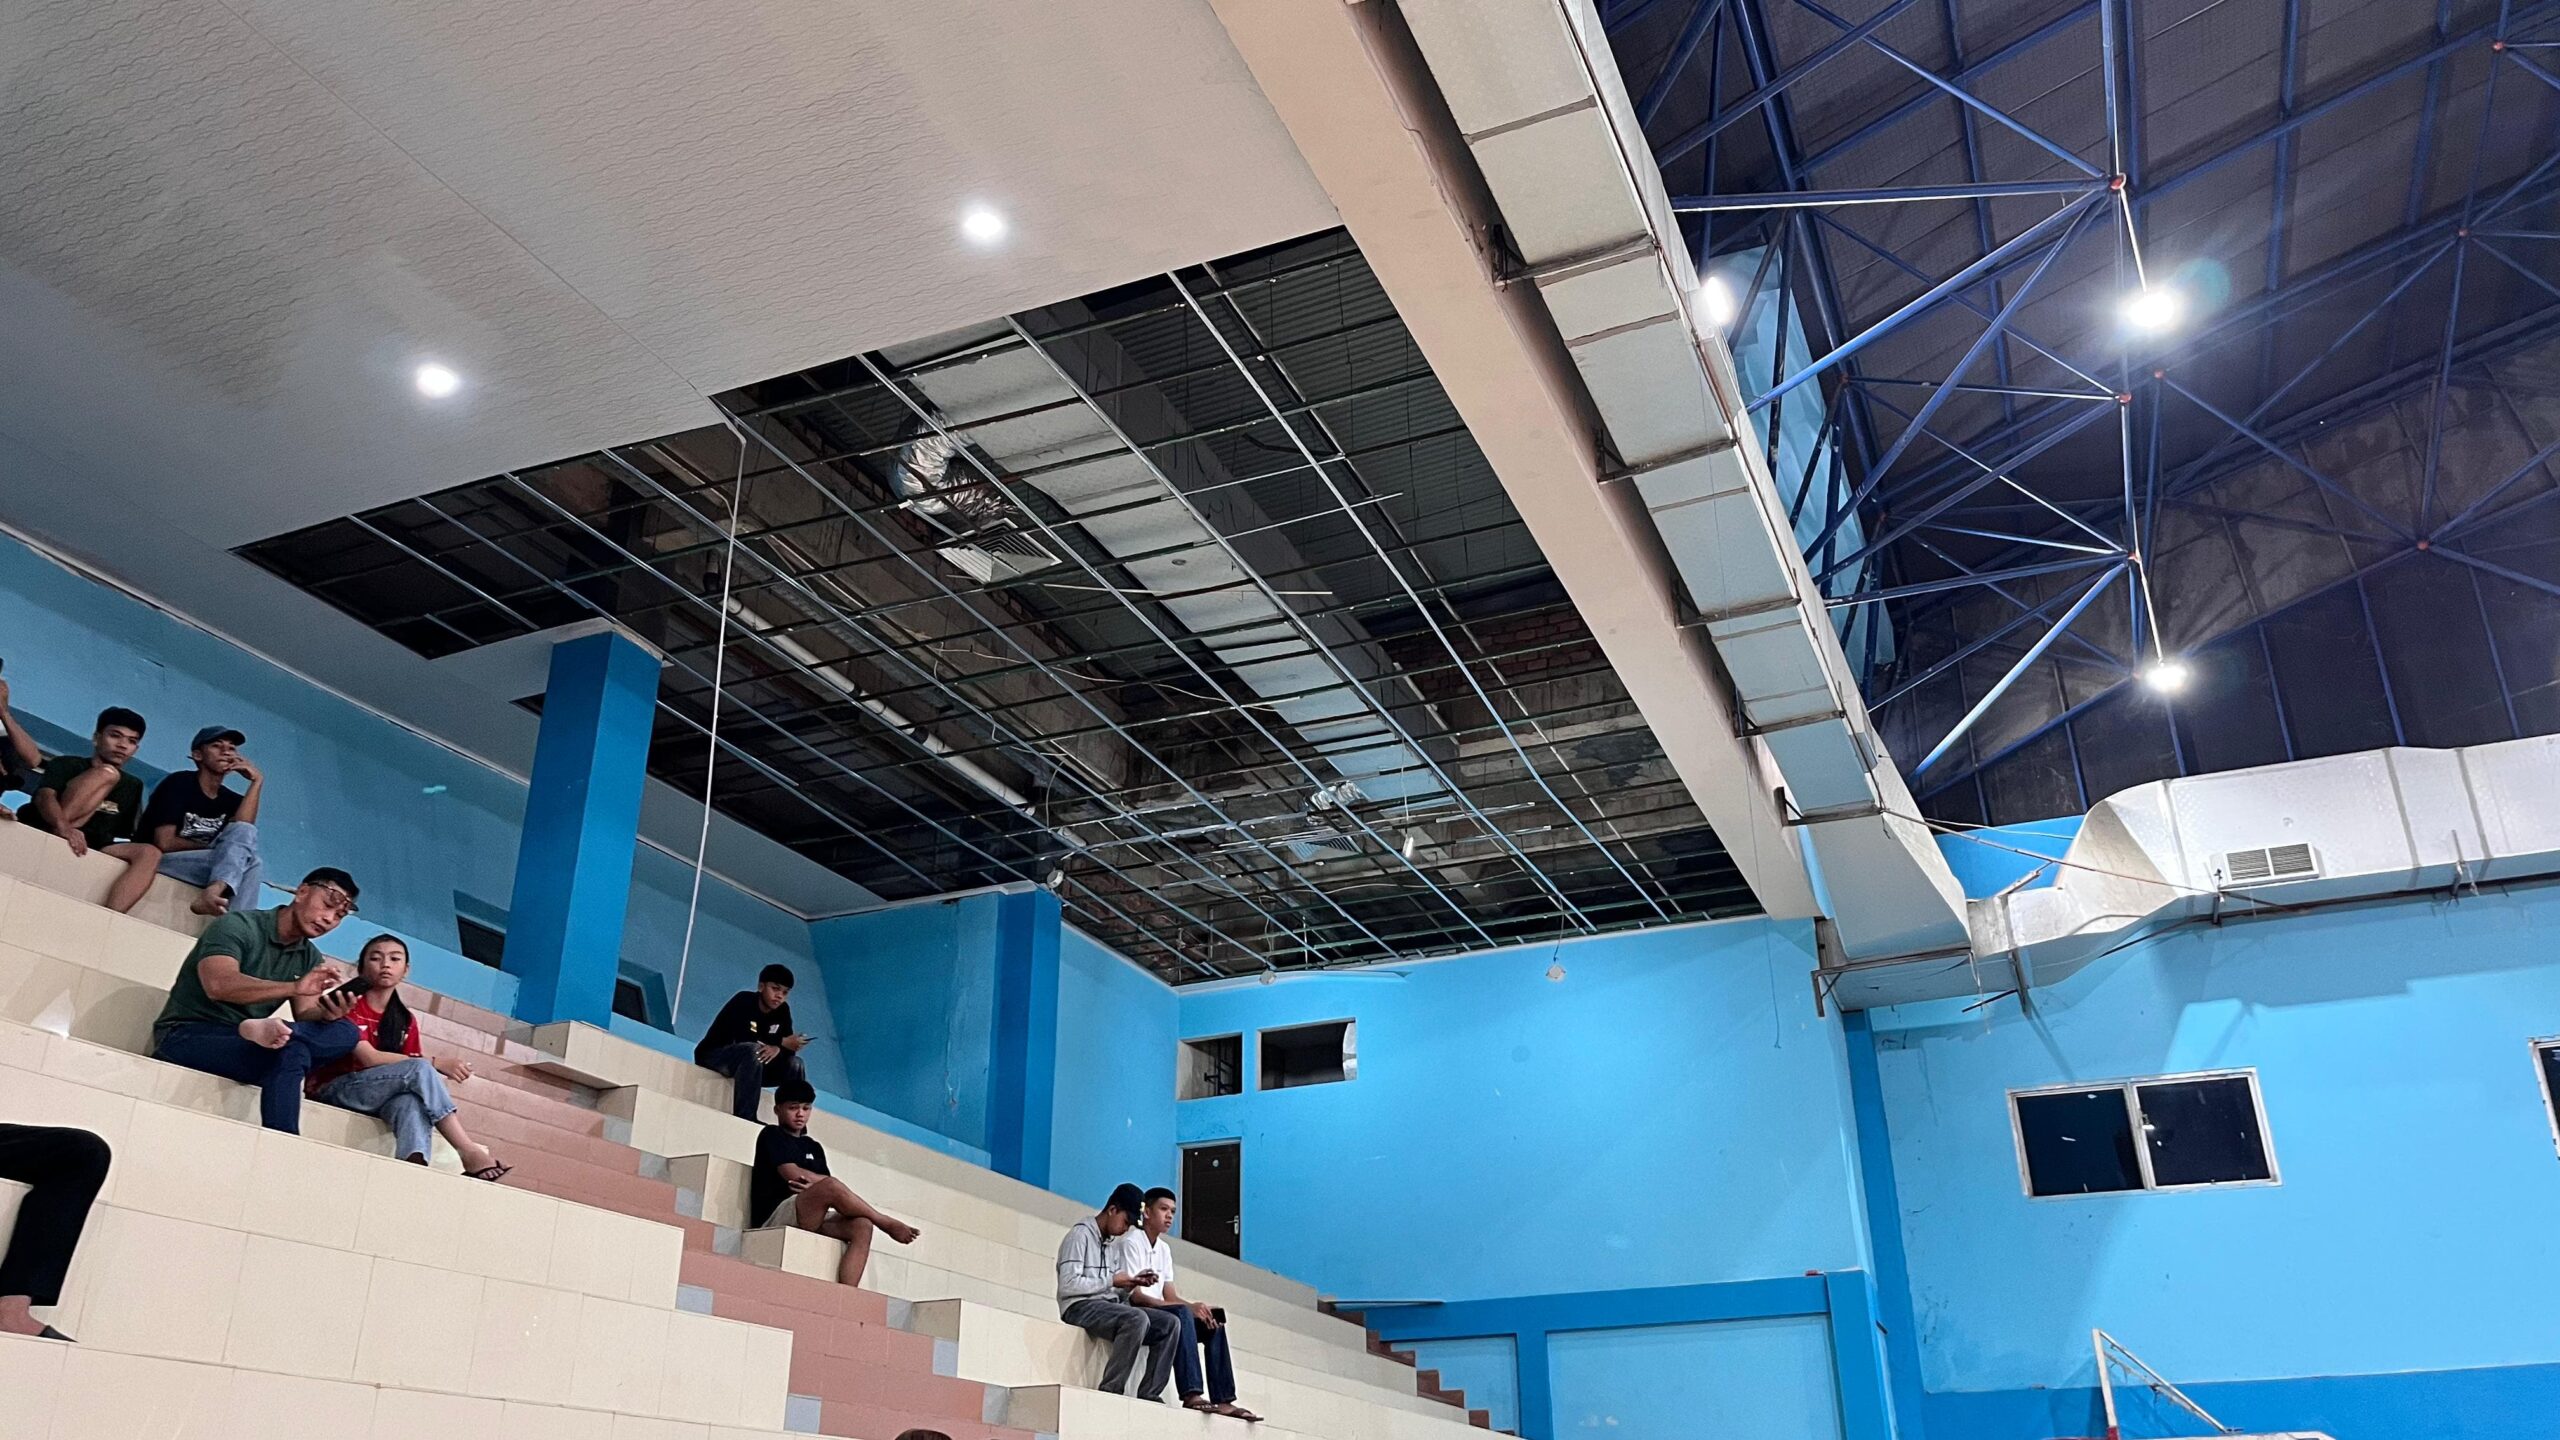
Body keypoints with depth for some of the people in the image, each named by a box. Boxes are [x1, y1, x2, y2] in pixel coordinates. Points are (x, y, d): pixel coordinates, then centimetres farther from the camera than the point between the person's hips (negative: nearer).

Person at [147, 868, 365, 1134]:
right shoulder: (238, 926, -12)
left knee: (344, 1033, -19)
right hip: (187, 1037, -7)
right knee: (290, 1052, -36)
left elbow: (305, 1016, -1)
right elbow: (218, 985, -30)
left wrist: (326, 1013, -26)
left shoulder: (310, 958, 9)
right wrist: (296, 987, -42)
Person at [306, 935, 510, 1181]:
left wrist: (445, 1104, -20)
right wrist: (435, 1064, -24)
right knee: (419, 1069, -29)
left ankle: (414, 1163, -61)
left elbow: (413, 1078, 2)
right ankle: (469, 1153, -35)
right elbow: (368, 1058, -19)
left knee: (411, 1100, -34)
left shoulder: (406, 1020, 11)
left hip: (375, 1098, 4)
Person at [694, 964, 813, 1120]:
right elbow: (743, 1038, -33)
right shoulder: (744, 1000, -18)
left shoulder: (782, 1010, 0)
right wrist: (781, 1042, -31)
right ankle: (744, 1118, -42)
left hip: (747, 1064, 7)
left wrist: (777, 1048, -32)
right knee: (754, 1050, -35)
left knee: (794, 1064, -10)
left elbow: (789, 1049, -8)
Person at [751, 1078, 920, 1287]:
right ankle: (886, 1223, -13)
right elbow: (792, 1173, -9)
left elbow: (829, 1192, 11)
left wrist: (815, 1186, -11)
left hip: (811, 1220, 6)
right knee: (830, 1187, -33)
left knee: (862, 1226, -24)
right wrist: (824, 1185, -2)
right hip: (777, 1216, -6)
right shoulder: (772, 1135, 8)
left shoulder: (814, 1147, 24)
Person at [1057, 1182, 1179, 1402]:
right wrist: (1112, 1281, -12)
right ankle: (1111, 1389, -26)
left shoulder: (1110, 1242, 21)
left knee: (1169, 1323, -8)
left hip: (1108, 1305, 9)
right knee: (1137, 1318, -34)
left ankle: (1149, 1392, -14)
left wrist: (1131, 1283, 1)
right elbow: (1068, 1285, -16)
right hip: (1080, 1307, -9)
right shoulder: (1080, 1234, -5)